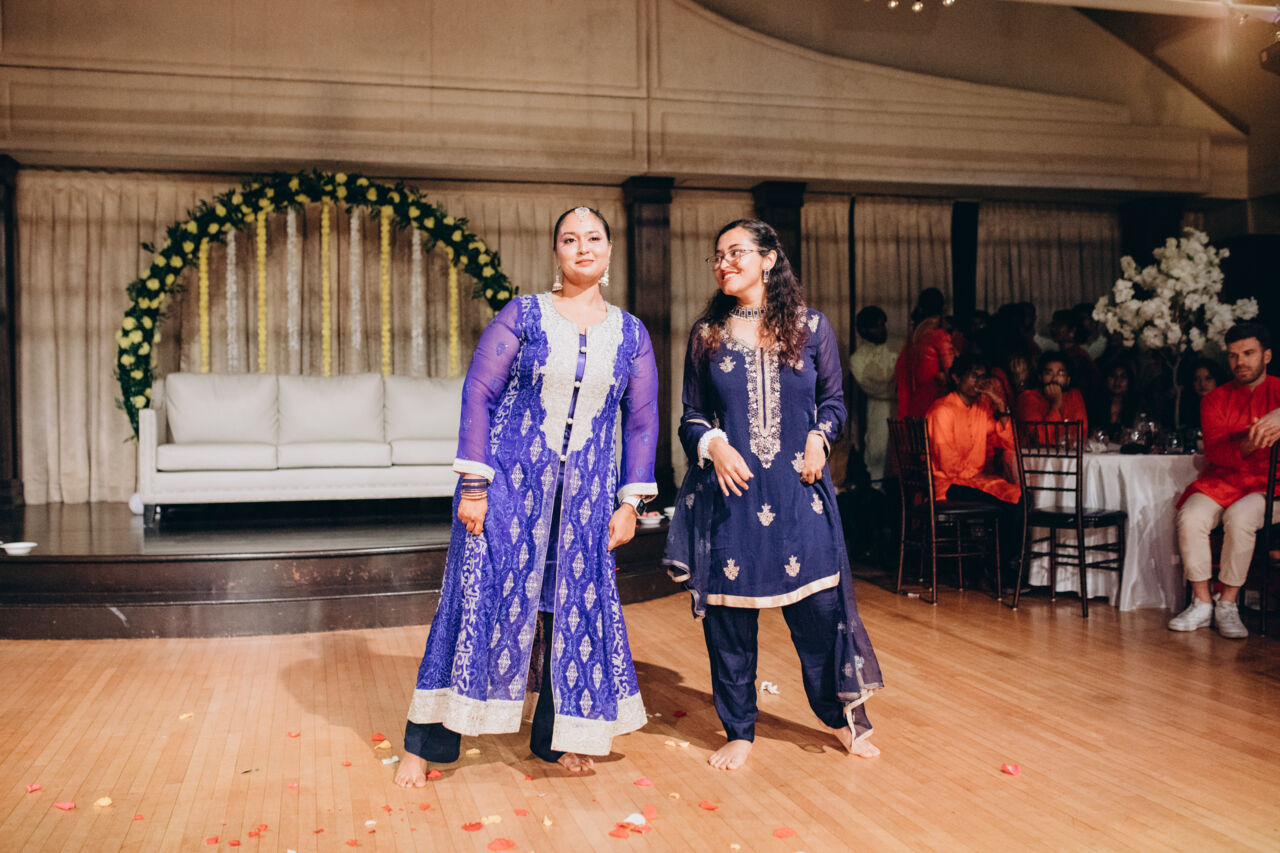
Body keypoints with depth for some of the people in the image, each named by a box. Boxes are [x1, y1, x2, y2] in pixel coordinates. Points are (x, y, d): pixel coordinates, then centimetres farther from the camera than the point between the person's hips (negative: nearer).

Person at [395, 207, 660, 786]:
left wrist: (630, 502, 3)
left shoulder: (631, 334, 7)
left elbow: (642, 420, 9)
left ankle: (555, 737, 25)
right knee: (481, 597, -1)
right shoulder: (521, 316, -1)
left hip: (585, 493, 3)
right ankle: (424, 743, 12)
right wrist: (473, 486, -11)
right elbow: (477, 395, -5)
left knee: (577, 605, 6)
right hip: (510, 481, -3)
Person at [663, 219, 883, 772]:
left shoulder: (811, 328, 5)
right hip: (729, 490, 1)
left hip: (798, 489, 0)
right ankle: (739, 731, 21)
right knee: (728, 612, 4)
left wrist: (819, 436, -6)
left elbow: (833, 400, 13)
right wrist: (712, 444, -10)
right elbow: (692, 415, 10)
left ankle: (844, 715, 25)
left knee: (820, 605, 2)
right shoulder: (707, 335, 7)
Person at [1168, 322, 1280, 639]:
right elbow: (1214, 451, -4)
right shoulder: (1215, 400, 10)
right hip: (1220, 480, 2)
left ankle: (1228, 606, -18)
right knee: (1190, 517, -26)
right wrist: (1247, 446, -26)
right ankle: (1201, 604, -14)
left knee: (1240, 518, -33)